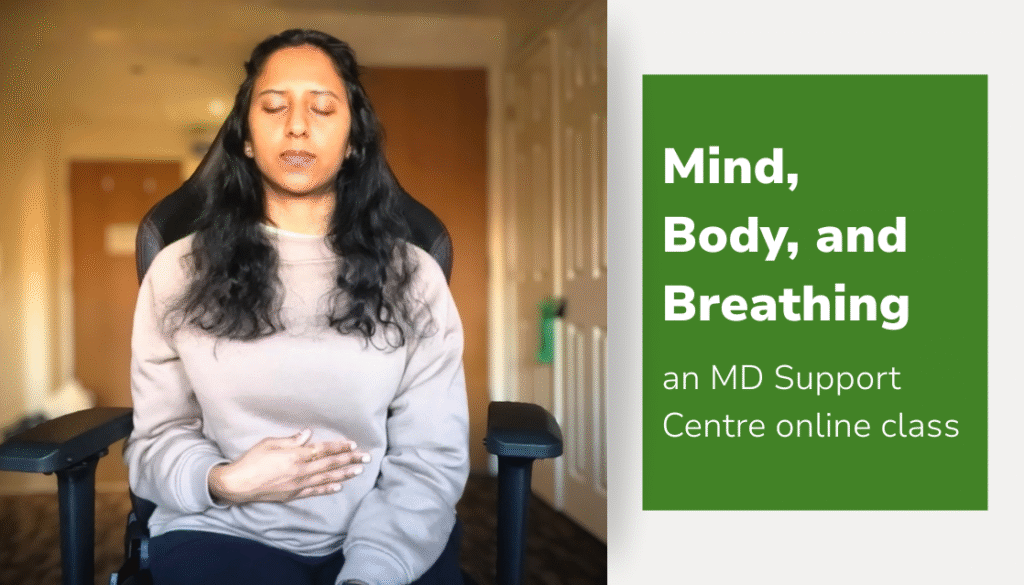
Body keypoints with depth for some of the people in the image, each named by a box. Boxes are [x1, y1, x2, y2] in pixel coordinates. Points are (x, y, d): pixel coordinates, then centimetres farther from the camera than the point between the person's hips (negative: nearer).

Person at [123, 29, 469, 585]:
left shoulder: (414, 276, 3)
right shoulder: (178, 271, 6)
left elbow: (432, 459, -4)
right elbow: (156, 438, 9)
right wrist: (223, 481, -13)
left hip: (387, 540, 1)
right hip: (223, 531, 0)